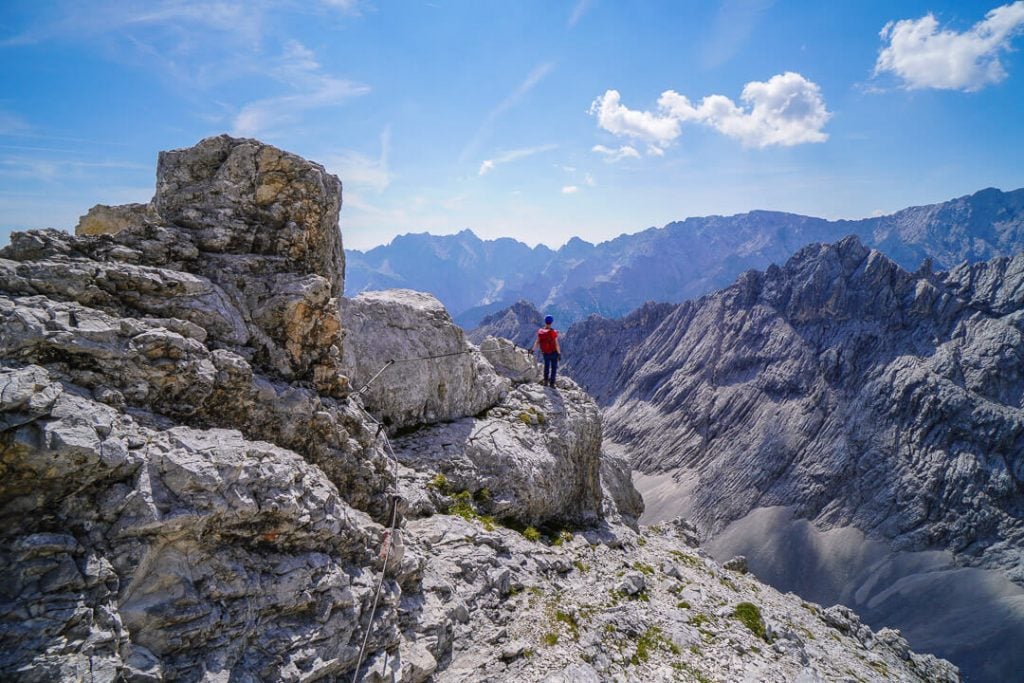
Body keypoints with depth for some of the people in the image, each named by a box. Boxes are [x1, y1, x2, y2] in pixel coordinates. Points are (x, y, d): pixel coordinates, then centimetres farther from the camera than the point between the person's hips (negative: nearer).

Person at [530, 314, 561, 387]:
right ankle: (552, 383, 13)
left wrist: (532, 350, 8)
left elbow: (537, 342, -5)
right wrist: (559, 353, -12)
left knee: (546, 366, 27)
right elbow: (556, 344, -20)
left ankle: (546, 380, 21)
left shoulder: (540, 331, -12)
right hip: (554, 352, -3)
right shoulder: (554, 332, -21)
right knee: (554, 368, 13)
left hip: (545, 353, 3)